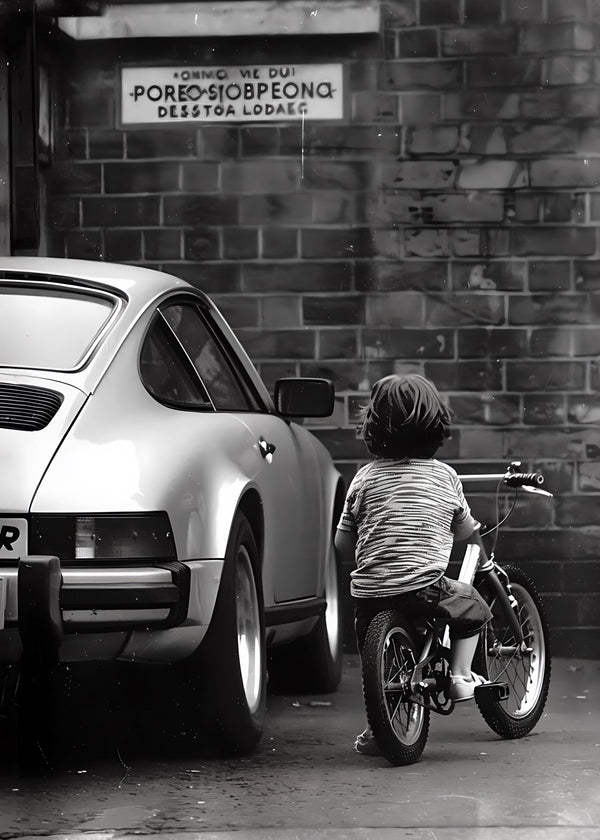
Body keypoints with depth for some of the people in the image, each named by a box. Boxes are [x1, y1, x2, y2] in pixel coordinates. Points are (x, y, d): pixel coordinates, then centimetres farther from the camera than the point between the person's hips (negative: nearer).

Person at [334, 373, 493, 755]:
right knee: (473, 606, 24)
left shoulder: (365, 478, 6)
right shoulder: (444, 476, 1)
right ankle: (460, 677, 18)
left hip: (368, 591, 3)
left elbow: (343, 545, 9)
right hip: (423, 588, -3)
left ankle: (376, 730, 18)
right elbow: (464, 530, 15)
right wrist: (475, 526, 39)